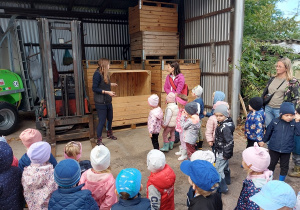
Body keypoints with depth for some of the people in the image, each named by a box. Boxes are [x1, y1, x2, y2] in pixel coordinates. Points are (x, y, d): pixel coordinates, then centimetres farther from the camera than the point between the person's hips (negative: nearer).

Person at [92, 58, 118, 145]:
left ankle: (109, 134, 43)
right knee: (102, 121, -1)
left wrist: (111, 84, 27)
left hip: (108, 101, 9)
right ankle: (99, 140, 15)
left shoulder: (104, 73, 6)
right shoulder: (97, 74, -18)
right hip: (101, 103, -8)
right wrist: (107, 92, -25)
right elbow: (94, 88, -21)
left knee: (110, 119, 21)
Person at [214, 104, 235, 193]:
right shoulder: (223, 124, 1)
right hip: (221, 151, 10)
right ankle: (227, 180, 48)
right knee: (225, 166, 28)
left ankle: (222, 188, 8)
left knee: (219, 169, -2)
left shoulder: (225, 127, -28)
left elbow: (229, 141, -27)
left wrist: (226, 154, -20)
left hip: (222, 152, -10)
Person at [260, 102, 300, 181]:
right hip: (274, 148, 0)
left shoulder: (294, 123, -8)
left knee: (284, 166, 15)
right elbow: (268, 132, 4)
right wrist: (264, 141, 14)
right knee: (271, 164, 16)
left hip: (286, 150, 0)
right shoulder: (275, 121, -9)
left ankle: (281, 181, 34)